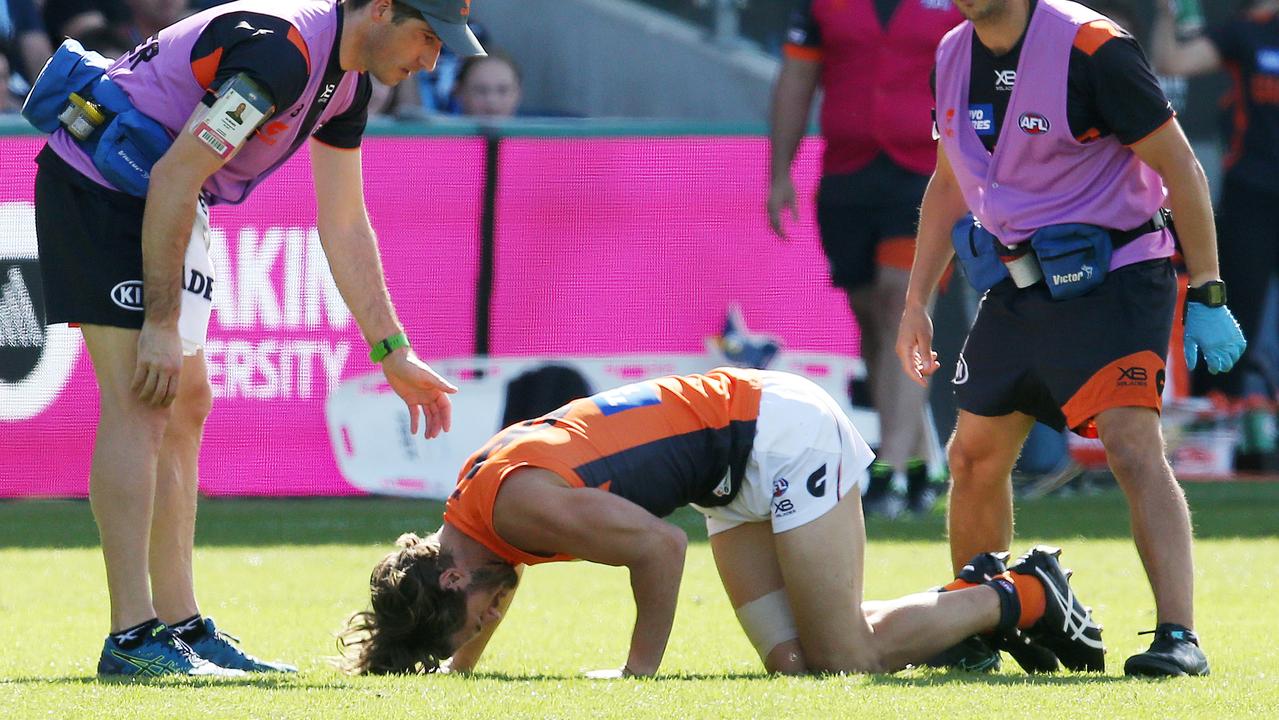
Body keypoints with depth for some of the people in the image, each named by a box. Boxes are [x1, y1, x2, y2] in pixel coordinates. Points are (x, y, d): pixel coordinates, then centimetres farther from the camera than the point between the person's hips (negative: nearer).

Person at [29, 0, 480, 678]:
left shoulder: (347, 82, 4)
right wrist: (161, 323, -25)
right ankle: (131, 639, -18)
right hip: (94, 183, -11)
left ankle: (181, 629, 12)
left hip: (160, 206, 11)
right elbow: (174, 178, -28)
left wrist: (392, 351, 12)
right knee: (140, 402, -16)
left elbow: (345, 228, 13)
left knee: (185, 407, 9)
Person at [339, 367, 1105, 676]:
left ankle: (1025, 597, 4)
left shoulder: (522, 506, -26)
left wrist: (640, 671, -16)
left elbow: (662, 547, -24)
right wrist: (449, 671, 21)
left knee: (844, 660, -11)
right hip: (742, 466, 9)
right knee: (794, 660, 0)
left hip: (782, 432, -9)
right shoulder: (473, 499, 3)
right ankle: (982, 598, 11)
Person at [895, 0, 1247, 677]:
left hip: (1113, 282, -7)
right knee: (974, 459, 11)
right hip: (1017, 287, 7)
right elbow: (949, 184, 20)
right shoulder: (953, 56, 5)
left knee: (1134, 451, -21)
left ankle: (1178, 638, -27)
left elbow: (1180, 169, -13)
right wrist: (916, 303, 19)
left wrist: (1206, 296, -14)